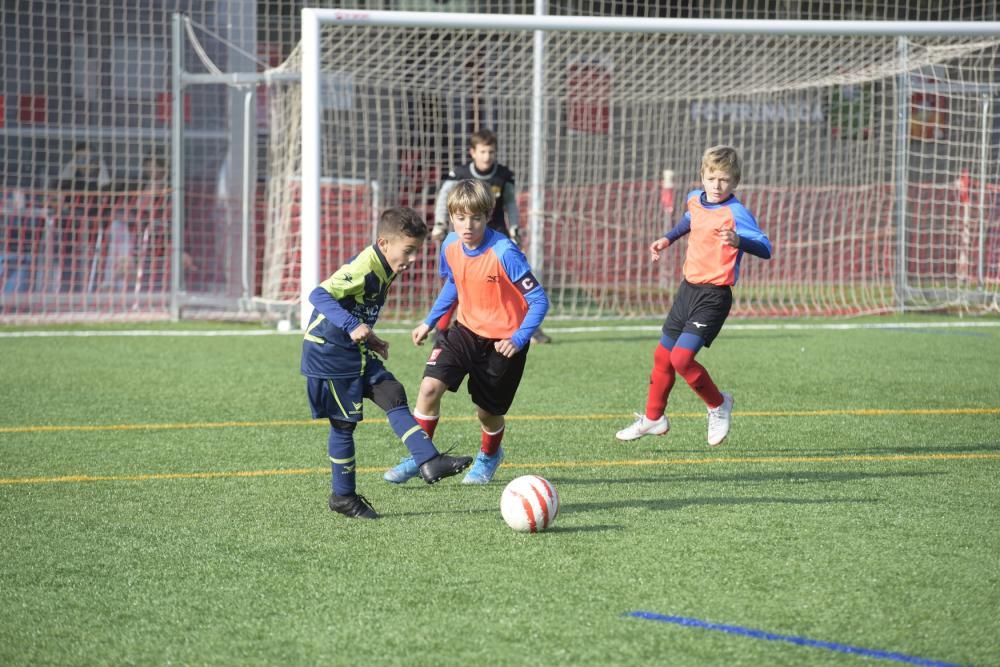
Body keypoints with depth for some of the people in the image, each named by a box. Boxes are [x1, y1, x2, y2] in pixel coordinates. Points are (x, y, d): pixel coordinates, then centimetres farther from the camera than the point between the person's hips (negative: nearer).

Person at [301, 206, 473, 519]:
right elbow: (319, 295, -31)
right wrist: (352, 326, -40)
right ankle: (343, 496, 9)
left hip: (355, 352, 9)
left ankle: (429, 461, -3)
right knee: (344, 421, -1)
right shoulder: (363, 268, -23)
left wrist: (370, 340, 20)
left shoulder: (384, 270, 6)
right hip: (328, 352, -9)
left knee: (394, 395, 0)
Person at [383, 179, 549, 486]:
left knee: (487, 411, 10)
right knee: (430, 385, -16)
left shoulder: (504, 253, -26)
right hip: (465, 330, 4)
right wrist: (429, 322, 14)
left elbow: (539, 300, -22)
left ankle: (489, 455, 44)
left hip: (502, 341, -4)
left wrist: (518, 340, -31)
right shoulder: (450, 246, -8)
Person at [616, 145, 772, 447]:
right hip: (689, 287, 8)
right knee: (662, 356, 15)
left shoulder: (736, 213, -18)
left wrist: (738, 241, -43)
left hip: (714, 296, -8)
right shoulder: (695, 199, 5)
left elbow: (765, 249, -26)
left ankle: (718, 405, 6)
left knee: (681, 357, -19)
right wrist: (667, 239, 26)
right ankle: (653, 418, 34)